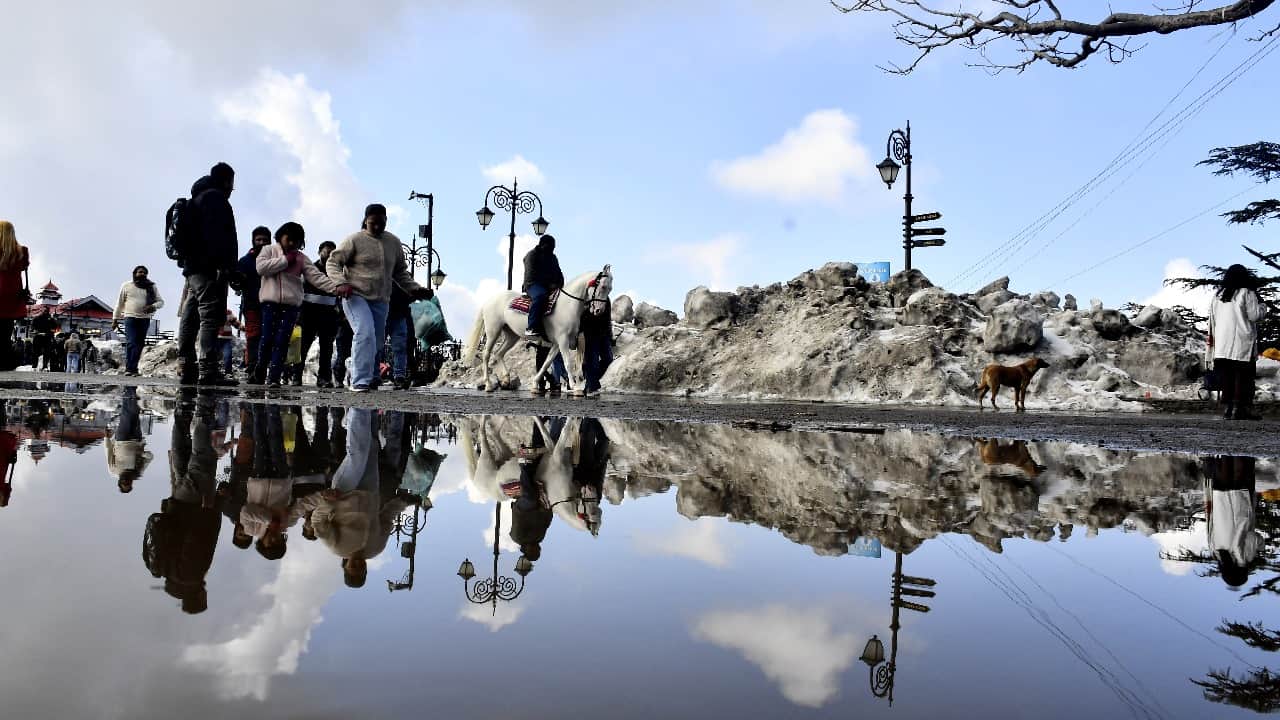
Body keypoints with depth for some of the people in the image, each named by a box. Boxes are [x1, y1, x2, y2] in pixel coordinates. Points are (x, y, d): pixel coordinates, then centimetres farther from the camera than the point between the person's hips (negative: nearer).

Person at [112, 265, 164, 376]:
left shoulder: (151, 287, 11)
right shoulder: (126, 286, 6)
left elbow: (161, 301, 10)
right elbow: (119, 303, 9)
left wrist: (153, 306, -13)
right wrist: (115, 319, 7)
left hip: (145, 319, 3)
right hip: (130, 317, -3)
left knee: (139, 344, 3)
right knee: (131, 342, -15)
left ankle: (132, 368, 8)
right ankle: (129, 368, -17)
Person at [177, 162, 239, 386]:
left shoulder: (197, 199, 28)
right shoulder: (214, 197, -4)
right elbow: (216, 234, -18)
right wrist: (224, 265, -24)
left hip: (192, 267, 11)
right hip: (209, 268, -11)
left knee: (190, 319, 9)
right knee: (211, 318, -14)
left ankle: (188, 368, 12)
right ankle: (208, 370, -20)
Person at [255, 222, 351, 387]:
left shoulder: (301, 258, 12)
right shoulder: (269, 250, 9)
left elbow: (317, 276, 1)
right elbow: (261, 267, -9)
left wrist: (337, 287, -16)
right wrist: (285, 260, -7)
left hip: (291, 304, 1)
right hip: (271, 301, -1)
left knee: (282, 341, -4)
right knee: (268, 338, -3)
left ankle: (274, 377, -2)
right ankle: (260, 369, 20)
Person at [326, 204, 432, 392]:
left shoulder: (394, 242, 14)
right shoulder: (354, 240, -2)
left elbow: (400, 272, 24)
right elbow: (333, 263, -2)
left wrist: (414, 289, 12)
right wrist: (341, 283, -19)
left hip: (381, 301, 6)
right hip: (356, 296, -5)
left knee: (376, 342, 7)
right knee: (365, 334, -22)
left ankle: (371, 379, 19)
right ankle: (360, 382, -23)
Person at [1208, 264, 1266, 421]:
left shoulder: (1218, 296, 13)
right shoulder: (1247, 293, -5)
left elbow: (1212, 321, 16)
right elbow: (1254, 315, -8)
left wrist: (1213, 339, 21)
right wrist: (1263, 306, 11)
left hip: (1222, 344, 5)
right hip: (1242, 344, -5)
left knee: (1227, 377, 6)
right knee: (1243, 375, -3)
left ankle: (1228, 407, 6)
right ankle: (1240, 407, -7)